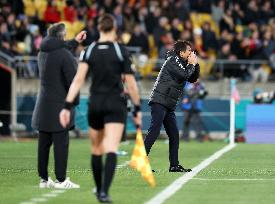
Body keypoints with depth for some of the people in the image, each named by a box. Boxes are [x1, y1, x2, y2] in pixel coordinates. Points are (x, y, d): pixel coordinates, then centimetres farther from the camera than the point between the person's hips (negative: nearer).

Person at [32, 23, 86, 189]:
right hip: (59, 104, -8)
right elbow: (72, 80, -15)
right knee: (61, 143, -5)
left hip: (43, 105, 8)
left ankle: (44, 179, 14)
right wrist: (75, 101, -1)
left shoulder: (43, 53, 9)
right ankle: (61, 180, -6)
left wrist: (75, 42, 39)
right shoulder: (65, 55, -15)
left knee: (44, 143, 9)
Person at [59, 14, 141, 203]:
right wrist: (137, 109, 6)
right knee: (111, 150, -10)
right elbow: (131, 83, -3)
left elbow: (78, 80, -8)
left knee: (97, 150, 18)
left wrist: (67, 106, -10)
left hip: (95, 104, 3)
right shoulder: (121, 51, -4)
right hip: (116, 105, -3)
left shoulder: (89, 51, 1)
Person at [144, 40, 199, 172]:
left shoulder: (181, 63, 21)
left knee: (174, 135, 9)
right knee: (154, 131, -17)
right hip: (159, 101, -10)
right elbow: (185, 75, -19)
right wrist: (192, 64, -2)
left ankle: (174, 165, 13)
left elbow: (193, 79, 23)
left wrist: (195, 64, 9)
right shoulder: (173, 60, -7)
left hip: (169, 106, 10)